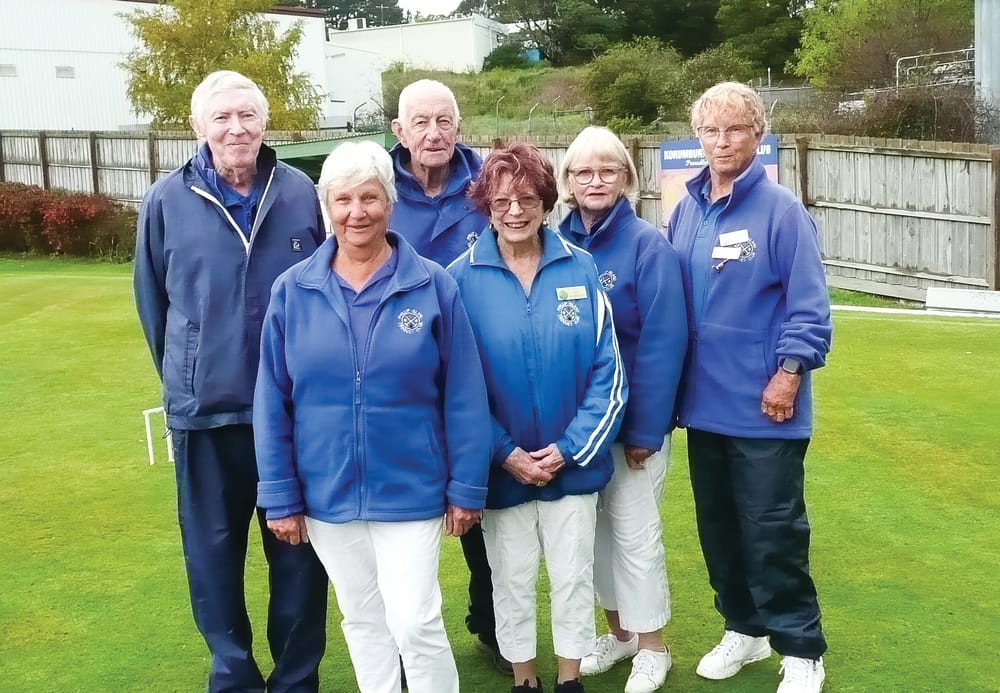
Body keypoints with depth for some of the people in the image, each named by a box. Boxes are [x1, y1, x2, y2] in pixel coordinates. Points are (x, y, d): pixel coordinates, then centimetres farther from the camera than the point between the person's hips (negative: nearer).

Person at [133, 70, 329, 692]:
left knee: (299, 549, 9)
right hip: (204, 408, 0)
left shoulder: (301, 194, -2)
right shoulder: (167, 202, -3)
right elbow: (153, 304, 9)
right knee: (214, 550, 10)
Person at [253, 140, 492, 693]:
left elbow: (464, 396, -6)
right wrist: (280, 496, -2)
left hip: (410, 491, -2)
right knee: (361, 619, 18)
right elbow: (271, 402, -1)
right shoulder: (292, 290, -4)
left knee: (415, 623, -1)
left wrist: (467, 487, -6)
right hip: (327, 494, 3)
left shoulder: (432, 285, -9)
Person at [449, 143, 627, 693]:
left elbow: (608, 369, -5)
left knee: (573, 574, 13)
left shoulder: (580, 267, -5)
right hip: (501, 467, -1)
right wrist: (505, 453, -11)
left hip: (573, 463, 1)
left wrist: (570, 447, -11)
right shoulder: (463, 278, -7)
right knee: (512, 579, 14)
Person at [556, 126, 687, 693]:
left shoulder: (649, 245, -13)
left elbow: (663, 344, -16)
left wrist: (645, 429, -18)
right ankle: (619, 631, 34)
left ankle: (652, 647, 23)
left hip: (633, 417, -4)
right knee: (595, 527, 15)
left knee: (634, 531, 4)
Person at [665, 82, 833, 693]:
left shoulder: (781, 209, -10)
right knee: (718, 526, 15)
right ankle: (745, 628, 33)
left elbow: (809, 306, -10)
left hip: (763, 406, -6)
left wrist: (789, 373, -17)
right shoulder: (686, 211, 7)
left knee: (773, 532, 1)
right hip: (704, 402, 6)